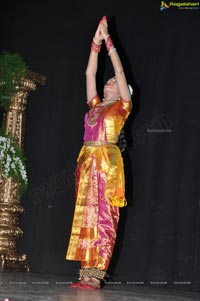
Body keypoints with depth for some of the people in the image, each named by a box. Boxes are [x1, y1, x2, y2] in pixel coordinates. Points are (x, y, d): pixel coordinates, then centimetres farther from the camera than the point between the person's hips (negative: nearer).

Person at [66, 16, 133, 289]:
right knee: (85, 215, 2)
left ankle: (96, 275, -10)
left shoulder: (122, 106, 6)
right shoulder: (95, 105, 20)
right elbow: (90, 74, 19)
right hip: (87, 161, 6)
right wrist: (96, 42, 14)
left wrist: (108, 42, 2)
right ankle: (86, 273, 2)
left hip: (108, 162, -6)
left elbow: (120, 71, 1)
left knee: (103, 217, -7)